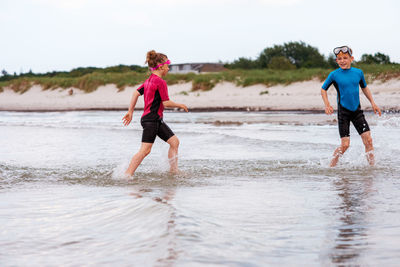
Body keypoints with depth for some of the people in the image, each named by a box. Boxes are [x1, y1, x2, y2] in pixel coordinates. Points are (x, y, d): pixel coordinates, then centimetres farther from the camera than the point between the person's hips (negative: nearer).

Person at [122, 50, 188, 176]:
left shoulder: (149, 80, 13)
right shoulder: (161, 82, -14)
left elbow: (136, 93, 13)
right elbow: (166, 103, -17)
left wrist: (130, 111, 14)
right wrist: (180, 105, -1)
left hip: (156, 120, 10)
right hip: (151, 120, -10)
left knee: (174, 141, 11)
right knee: (145, 150, -11)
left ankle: (174, 171, 14)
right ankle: (127, 175, -10)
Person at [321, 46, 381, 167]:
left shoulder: (358, 72, 1)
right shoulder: (334, 75, -6)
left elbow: (364, 88, 18)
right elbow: (323, 89, 6)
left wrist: (373, 103, 13)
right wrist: (327, 105, -7)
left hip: (357, 110, 3)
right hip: (343, 111, -3)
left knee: (368, 140, -6)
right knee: (345, 144, -7)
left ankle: (372, 165, 4)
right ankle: (331, 166, 9)